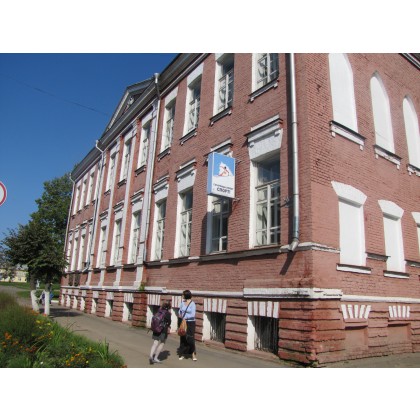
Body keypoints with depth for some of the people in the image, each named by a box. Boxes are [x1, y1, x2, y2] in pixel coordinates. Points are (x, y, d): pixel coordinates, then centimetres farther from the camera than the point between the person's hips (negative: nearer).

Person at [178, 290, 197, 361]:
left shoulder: (192, 303, -13)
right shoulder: (182, 302, 4)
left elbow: (193, 315, -16)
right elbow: (180, 311, 16)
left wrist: (184, 317, -17)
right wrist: (179, 315, -5)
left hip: (190, 323, -5)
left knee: (190, 338, -5)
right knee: (183, 338, 9)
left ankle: (193, 354, 9)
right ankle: (183, 354, 21)